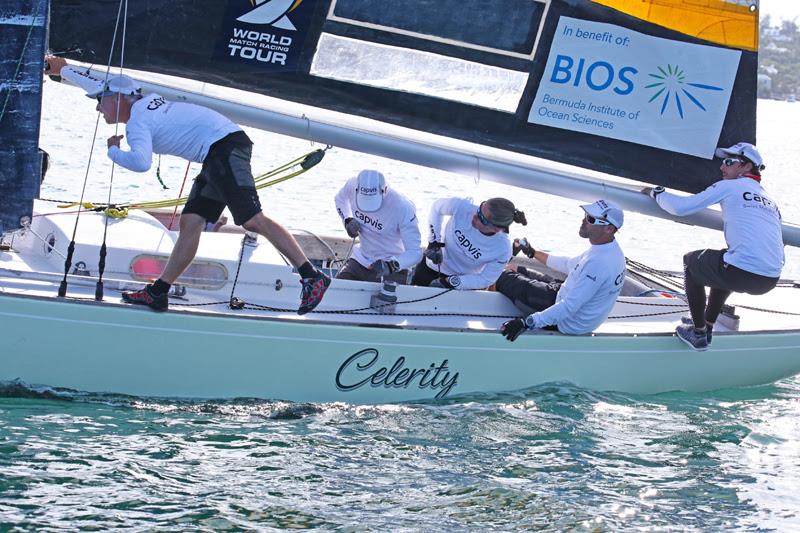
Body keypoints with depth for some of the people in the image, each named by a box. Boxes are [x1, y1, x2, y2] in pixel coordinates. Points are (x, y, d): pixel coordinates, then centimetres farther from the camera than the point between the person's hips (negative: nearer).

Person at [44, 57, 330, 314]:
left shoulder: (136, 120, -5)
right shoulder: (143, 101, 23)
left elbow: (141, 162, -25)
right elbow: (100, 84, 41)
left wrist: (113, 151, -6)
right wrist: (63, 68, 51)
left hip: (225, 146, -10)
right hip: (216, 158, 10)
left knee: (253, 220, -18)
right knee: (190, 222, 6)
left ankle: (312, 277, -23)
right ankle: (158, 293, 6)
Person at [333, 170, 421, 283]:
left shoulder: (403, 208, -28)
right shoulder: (352, 186, -15)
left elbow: (415, 252, -28)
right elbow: (340, 198, 12)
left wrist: (391, 266, -45)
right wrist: (347, 220, -6)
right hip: (360, 261, 4)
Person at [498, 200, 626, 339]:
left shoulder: (598, 263, -34)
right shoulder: (611, 249, -3)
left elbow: (568, 307, -33)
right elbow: (570, 265, 15)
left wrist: (526, 323, -32)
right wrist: (534, 253, 22)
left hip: (570, 324, -9)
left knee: (505, 278, 4)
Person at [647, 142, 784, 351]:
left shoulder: (729, 186, 4)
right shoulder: (771, 201, 22)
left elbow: (680, 207, 1)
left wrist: (656, 192, 20)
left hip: (742, 275, -7)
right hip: (770, 282, 7)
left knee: (691, 261, 23)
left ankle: (699, 334, 21)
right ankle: (707, 325, 39)